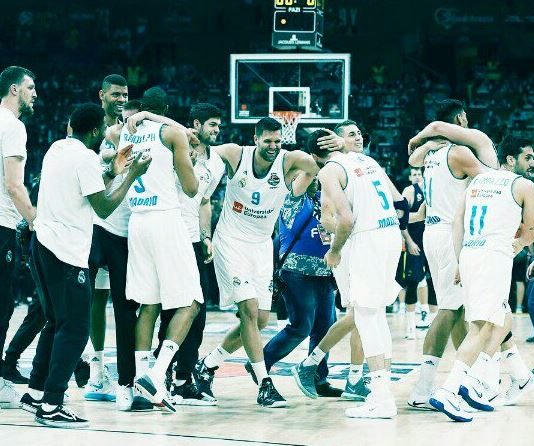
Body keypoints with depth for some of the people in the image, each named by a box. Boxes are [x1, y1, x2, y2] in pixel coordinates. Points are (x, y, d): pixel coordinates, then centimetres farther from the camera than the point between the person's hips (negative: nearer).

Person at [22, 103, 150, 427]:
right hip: (67, 254, -10)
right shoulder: (86, 158, -13)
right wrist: (133, 175, -4)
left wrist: (112, 173, 22)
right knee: (75, 330, -6)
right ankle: (51, 406, -9)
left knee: (57, 323, 20)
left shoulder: (57, 149, 15)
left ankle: (36, 393, 24)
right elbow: (104, 208, -11)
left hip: (44, 245, 10)